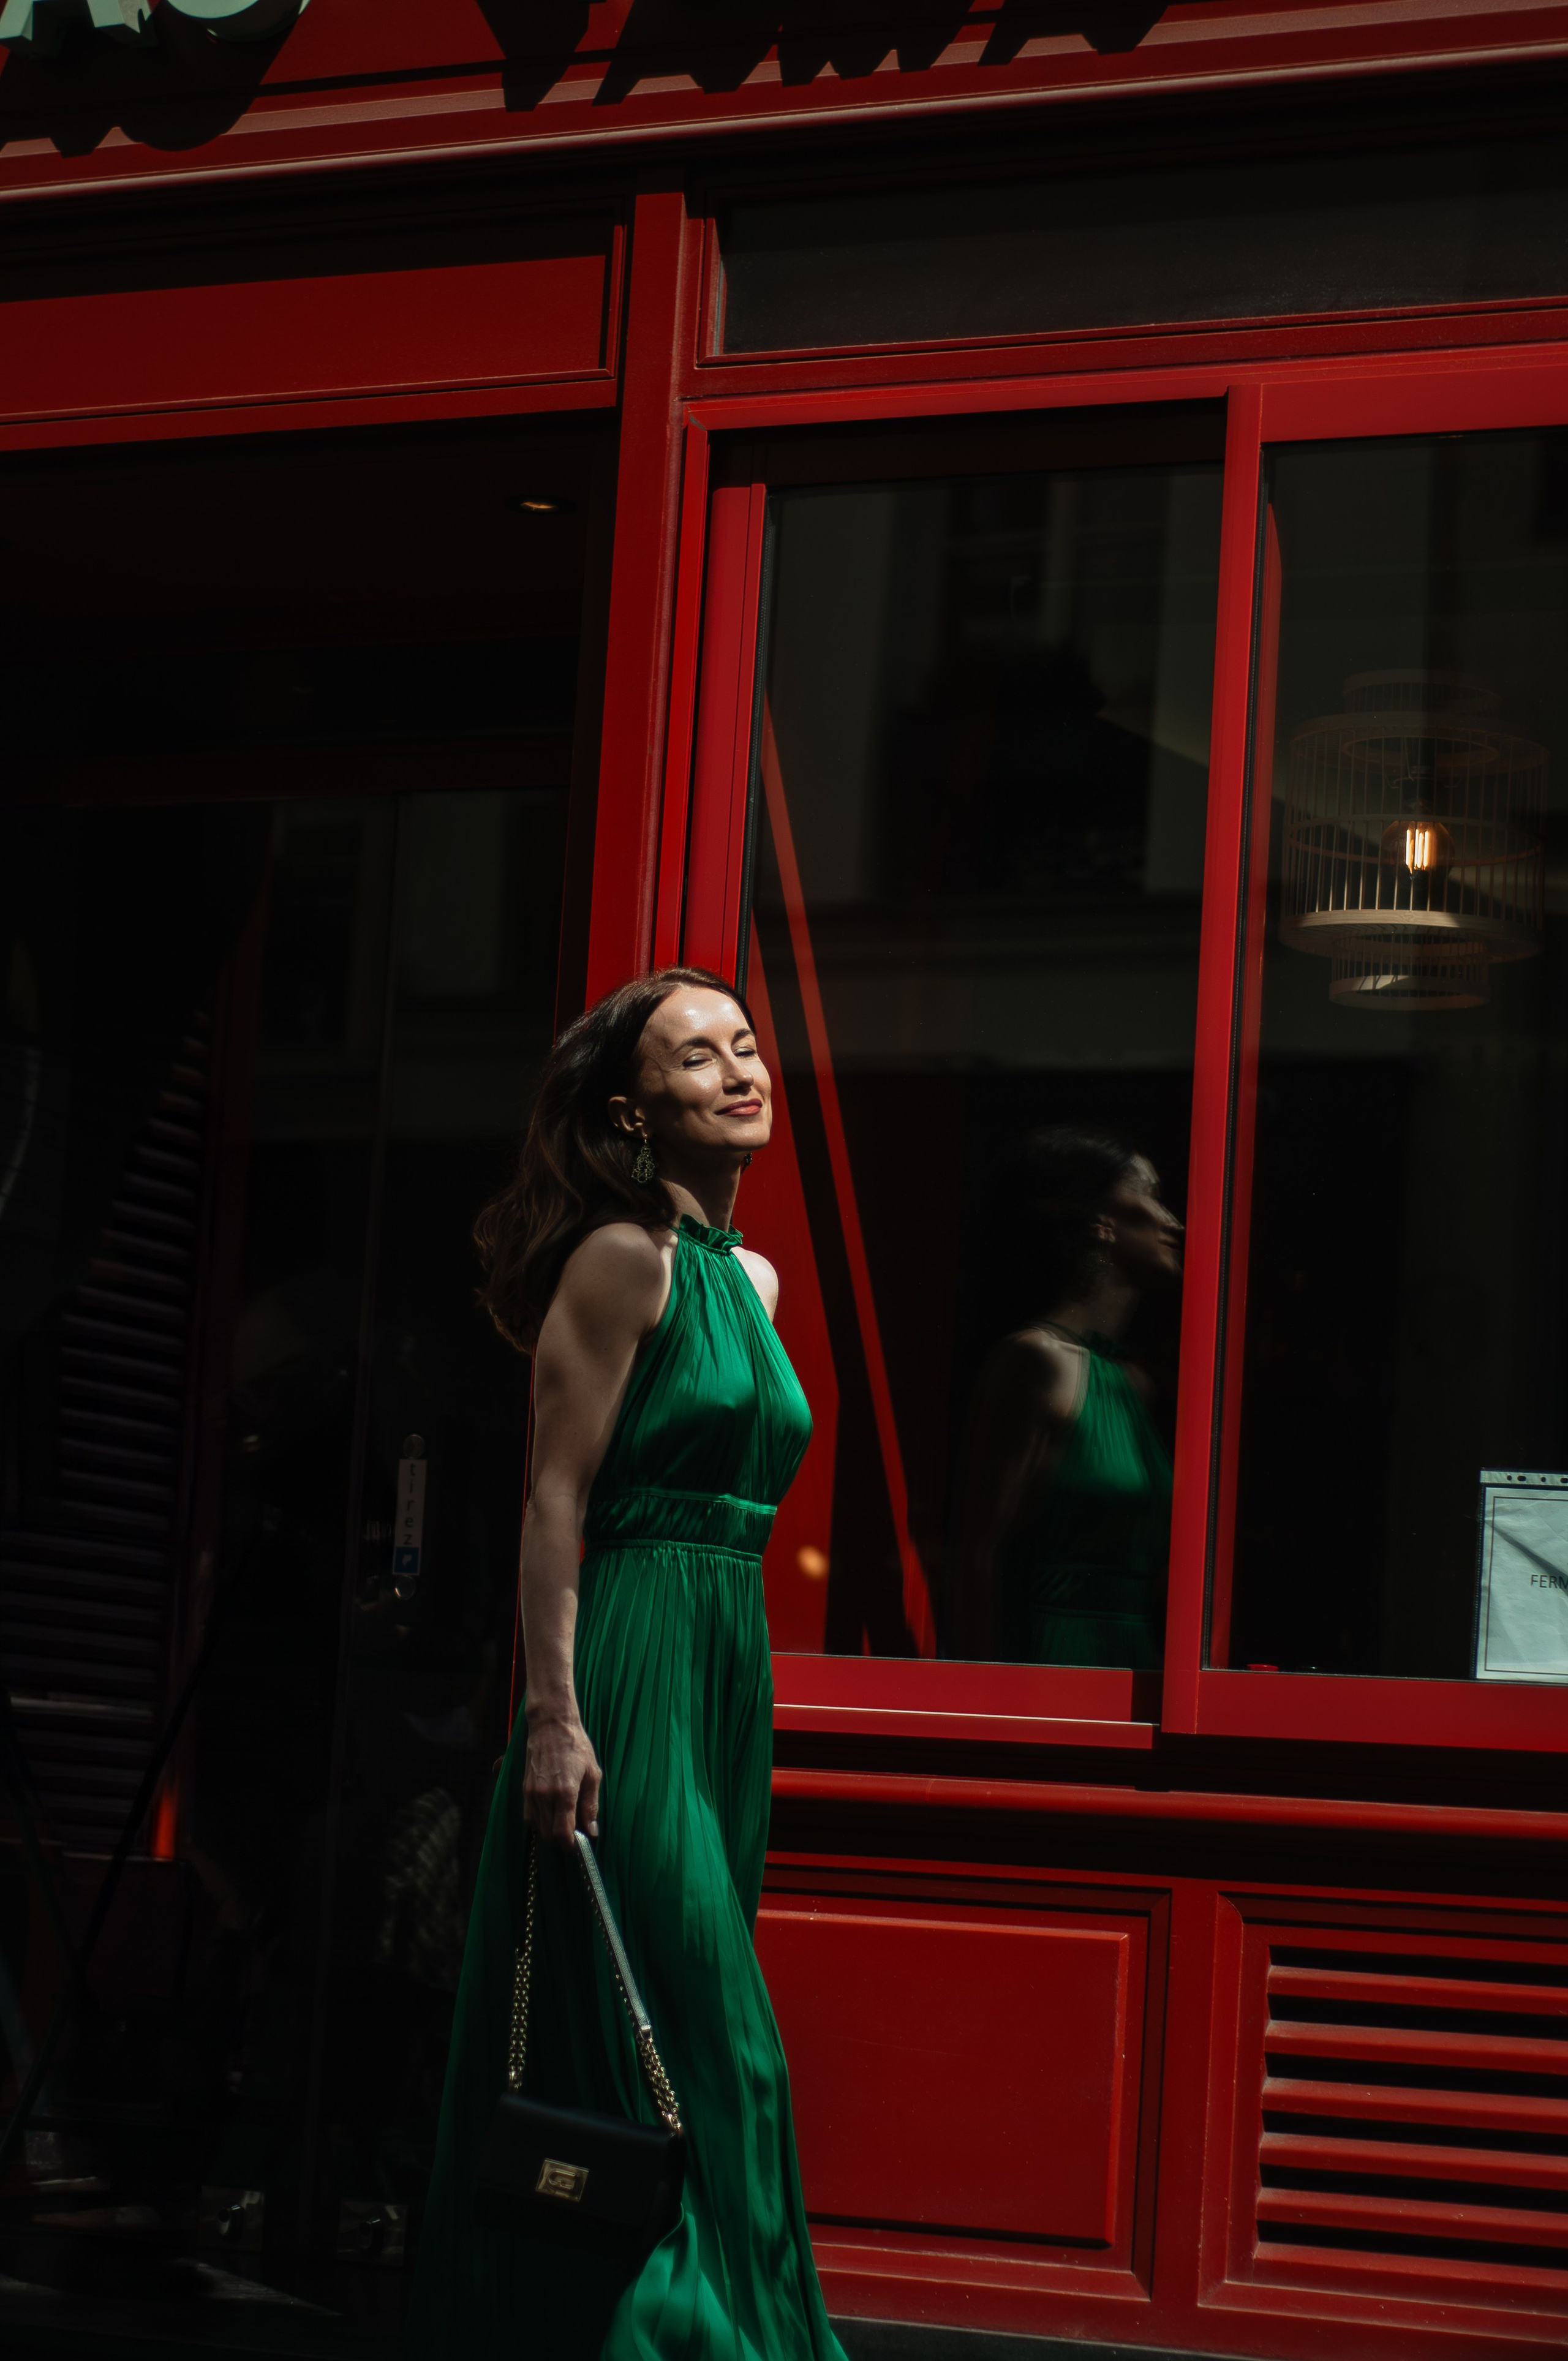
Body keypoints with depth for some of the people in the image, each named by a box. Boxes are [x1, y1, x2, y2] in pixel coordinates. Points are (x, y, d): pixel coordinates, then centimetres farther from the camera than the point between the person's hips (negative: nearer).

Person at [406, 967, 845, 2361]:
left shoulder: (751, 1276, 16)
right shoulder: (624, 1257, -9)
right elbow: (557, 1498, -14)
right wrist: (555, 1713, -20)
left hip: (731, 1671, 9)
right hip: (632, 1668, -8)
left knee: (701, 2026, 11)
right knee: (694, 2040, -9)